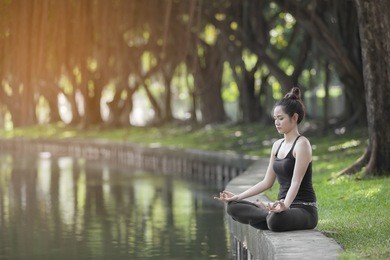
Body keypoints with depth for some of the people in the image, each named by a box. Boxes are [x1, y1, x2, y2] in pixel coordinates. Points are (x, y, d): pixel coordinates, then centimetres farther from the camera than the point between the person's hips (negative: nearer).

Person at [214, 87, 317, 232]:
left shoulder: (302, 144, -11)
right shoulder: (277, 145, 14)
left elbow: (296, 182, -22)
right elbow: (267, 182, 16)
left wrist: (285, 205, -40)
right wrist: (237, 197, 9)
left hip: (304, 210, -8)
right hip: (284, 205, 8)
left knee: (275, 220, -42)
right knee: (233, 207, -7)